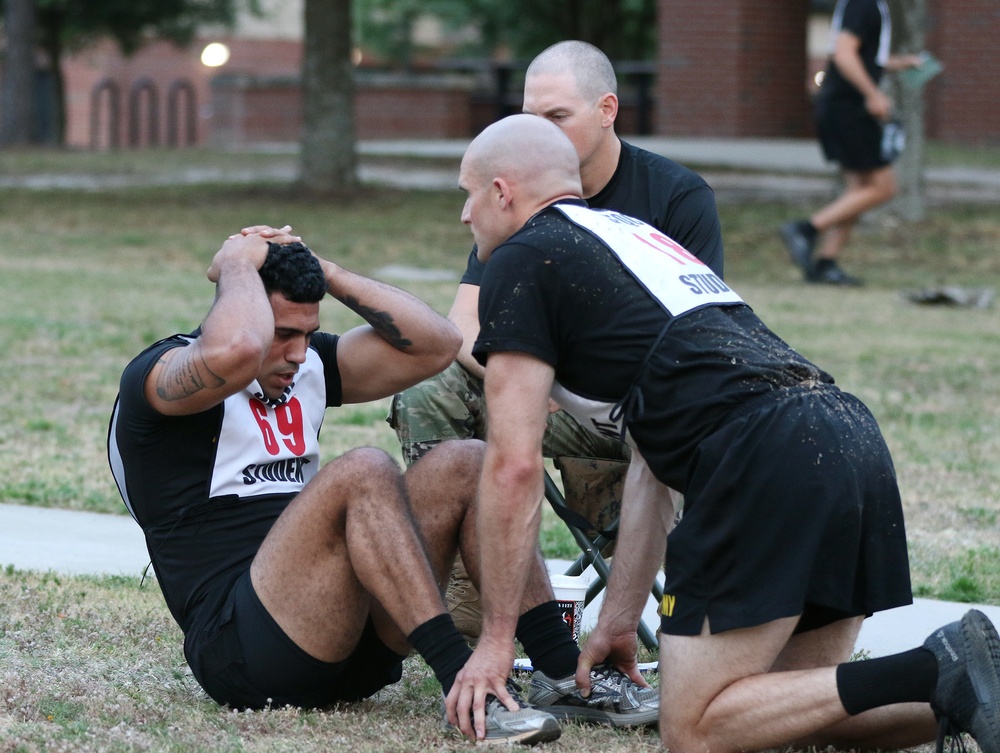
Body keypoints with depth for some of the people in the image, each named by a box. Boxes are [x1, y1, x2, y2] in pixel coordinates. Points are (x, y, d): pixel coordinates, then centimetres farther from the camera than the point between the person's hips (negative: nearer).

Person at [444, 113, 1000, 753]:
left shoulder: (522, 262, 7)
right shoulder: (636, 234, 32)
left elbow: (515, 464, 0)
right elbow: (654, 459, 33)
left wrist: (496, 639, 7)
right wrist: (619, 620, 34)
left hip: (766, 457, -9)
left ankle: (937, 673, -16)